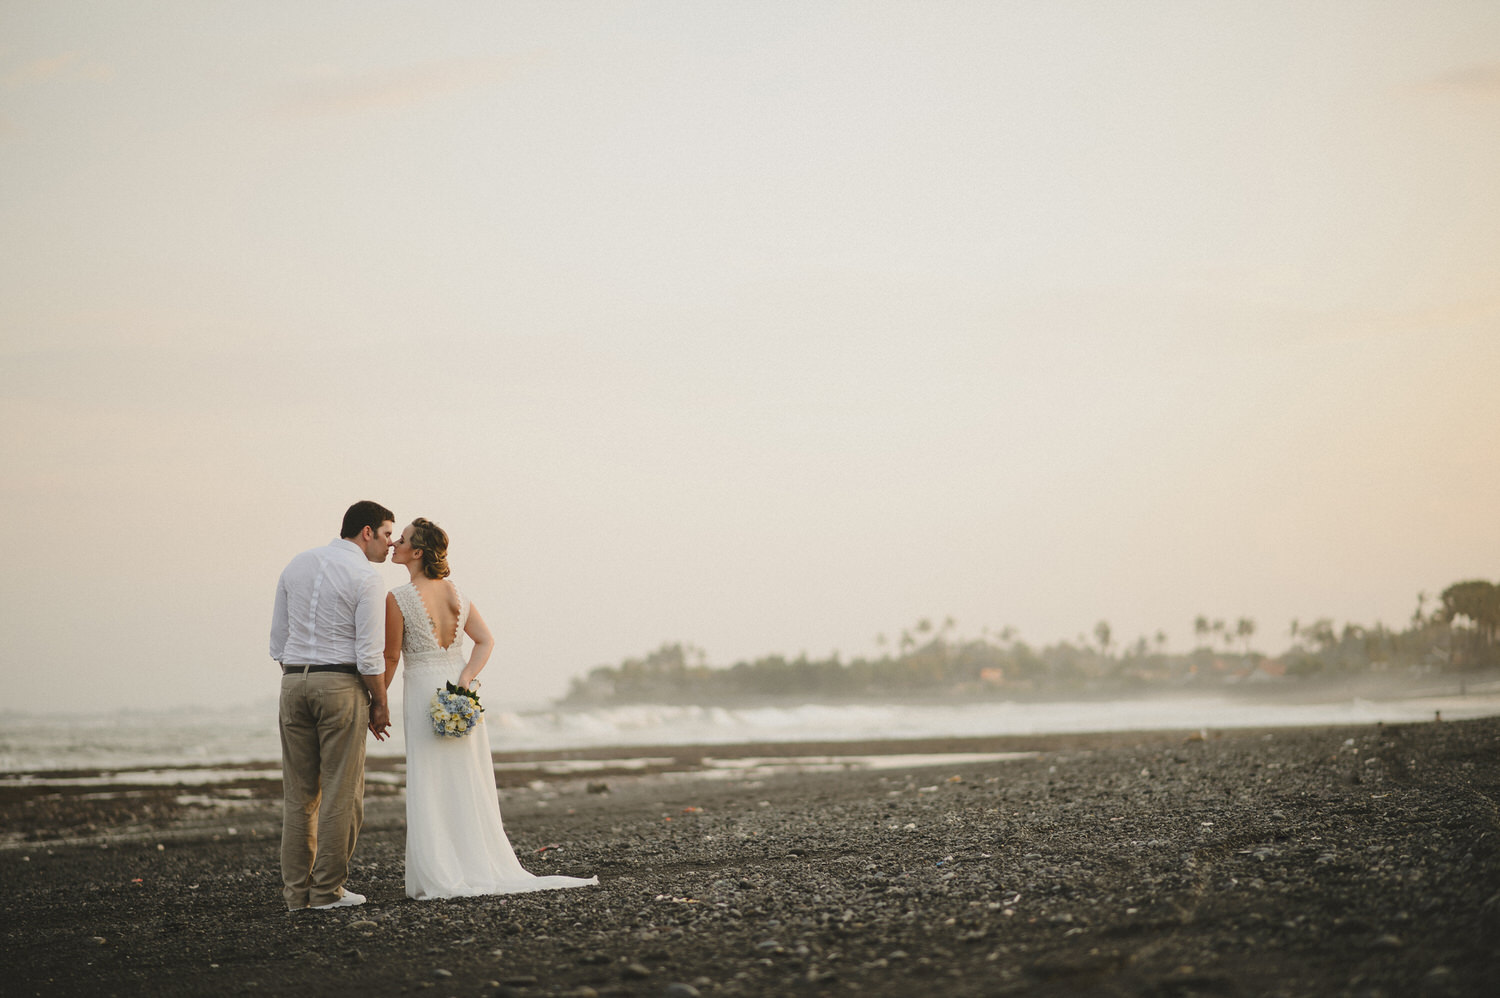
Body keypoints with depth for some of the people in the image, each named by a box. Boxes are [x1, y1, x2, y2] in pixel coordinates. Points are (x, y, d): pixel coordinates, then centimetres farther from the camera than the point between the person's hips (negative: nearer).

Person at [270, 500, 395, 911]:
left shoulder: (296, 565, 13)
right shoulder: (366, 577, -8)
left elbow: (278, 642, 14)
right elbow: (369, 655, -11)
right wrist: (380, 704, 0)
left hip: (294, 681, 6)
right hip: (341, 683, -6)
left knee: (299, 792, 9)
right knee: (341, 791, 0)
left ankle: (296, 891, 10)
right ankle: (327, 890, 1)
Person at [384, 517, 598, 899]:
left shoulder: (399, 599, -13)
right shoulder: (455, 593, 6)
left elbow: (390, 657, -7)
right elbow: (486, 641, 2)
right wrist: (464, 680, -7)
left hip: (424, 695, -6)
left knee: (430, 790, -1)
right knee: (469, 788, 11)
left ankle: (439, 878, 0)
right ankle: (483, 868, 14)